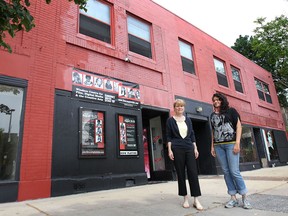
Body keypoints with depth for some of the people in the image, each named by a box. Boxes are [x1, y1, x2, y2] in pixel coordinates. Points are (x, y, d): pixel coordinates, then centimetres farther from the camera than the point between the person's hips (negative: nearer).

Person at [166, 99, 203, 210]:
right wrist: (169, 150, -8)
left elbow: (192, 135, 13)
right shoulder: (170, 120, 3)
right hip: (177, 149, -3)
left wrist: (195, 148, 6)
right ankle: (185, 198, 15)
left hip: (189, 148, 3)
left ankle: (196, 200, 3)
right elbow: (168, 136, 0)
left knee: (193, 173, -3)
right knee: (181, 174, 3)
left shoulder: (188, 120, 12)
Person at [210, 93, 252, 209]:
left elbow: (239, 126, -1)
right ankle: (233, 198, 11)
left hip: (231, 143, -4)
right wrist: (212, 146, 10)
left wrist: (237, 143, -10)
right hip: (218, 146, 4)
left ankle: (244, 197, 9)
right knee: (226, 172, 3)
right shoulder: (212, 115, 16)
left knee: (234, 171, -7)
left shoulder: (231, 111, 5)